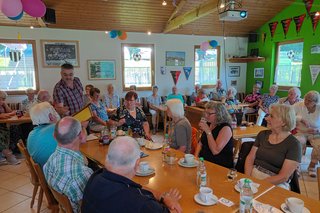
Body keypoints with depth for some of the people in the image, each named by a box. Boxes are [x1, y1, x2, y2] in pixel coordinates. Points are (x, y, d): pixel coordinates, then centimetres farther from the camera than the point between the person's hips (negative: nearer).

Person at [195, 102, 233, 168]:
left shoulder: (226, 128, -15)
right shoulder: (208, 124, 7)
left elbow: (215, 151, -23)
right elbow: (200, 143, 14)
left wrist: (208, 131, -24)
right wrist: (195, 157, -1)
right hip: (204, 161, 7)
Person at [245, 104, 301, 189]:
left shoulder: (293, 145, -8)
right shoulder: (262, 134, 7)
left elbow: (284, 177, -13)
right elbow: (250, 158, 4)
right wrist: (247, 179, -11)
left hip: (275, 184, -4)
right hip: (253, 174, 5)